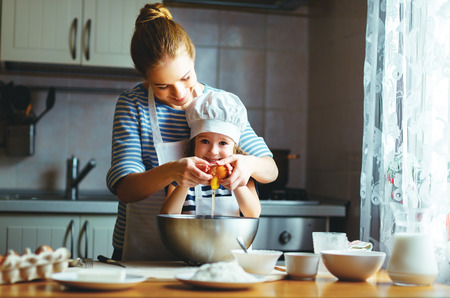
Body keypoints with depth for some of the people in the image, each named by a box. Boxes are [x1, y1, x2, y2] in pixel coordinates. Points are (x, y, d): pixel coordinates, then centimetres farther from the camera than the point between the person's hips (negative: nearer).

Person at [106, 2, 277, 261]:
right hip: (141, 256, -4)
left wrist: (249, 164, -18)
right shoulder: (132, 104, -3)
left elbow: (271, 170, 7)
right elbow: (125, 189, -11)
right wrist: (170, 172, -32)